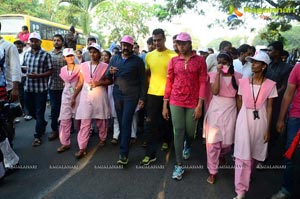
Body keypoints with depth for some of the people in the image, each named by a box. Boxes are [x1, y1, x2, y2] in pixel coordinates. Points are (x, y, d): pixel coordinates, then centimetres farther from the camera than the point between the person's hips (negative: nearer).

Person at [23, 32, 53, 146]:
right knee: (30, 110, 17)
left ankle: (38, 136, 12)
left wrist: (38, 75, -20)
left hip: (41, 88, -6)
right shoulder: (26, 54, 10)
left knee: (39, 112, 1)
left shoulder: (46, 55, -6)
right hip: (28, 87, 6)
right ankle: (43, 124, 43)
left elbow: (50, 71, -8)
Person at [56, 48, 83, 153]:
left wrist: (74, 97, -11)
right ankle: (65, 143, 5)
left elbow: (81, 83, -7)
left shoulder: (79, 67, -2)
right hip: (66, 95, 4)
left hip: (78, 94, -3)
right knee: (64, 119, -1)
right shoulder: (63, 70, 10)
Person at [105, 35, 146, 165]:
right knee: (121, 123, 12)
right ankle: (125, 142, 30)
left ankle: (124, 153, -4)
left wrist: (142, 98, -6)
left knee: (126, 123, -8)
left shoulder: (138, 61, -1)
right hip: (117, 95, 5)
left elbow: (142, 80, -1)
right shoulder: (114, 59, 10)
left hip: (131, 96, -4)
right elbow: (107, 78, 11)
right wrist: (110, 72, -13)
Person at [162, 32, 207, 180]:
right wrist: (165, 105, 1)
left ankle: (187, 146, 48)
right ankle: (179, 165, 13)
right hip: (176, 102, 1)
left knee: (190, 131, 12)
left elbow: (202, 83, -4)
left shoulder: (200, 60, -1)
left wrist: (200, 105, -11)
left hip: (193, 102, 0)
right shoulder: (173, 61, 3)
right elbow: (169, 83, 3)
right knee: (178, 132, 2)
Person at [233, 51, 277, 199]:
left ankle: (246, 177, 42)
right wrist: (238, 120, 8)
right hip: (244, 121, 0)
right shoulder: (243, 82, -2)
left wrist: (268, 129, -3)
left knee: (255, 153, 16)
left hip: (260, 121, 1)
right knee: (243, 155, -3)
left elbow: (269, 107, -2)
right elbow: (239, 102, 6)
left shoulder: (270, 85, -5)